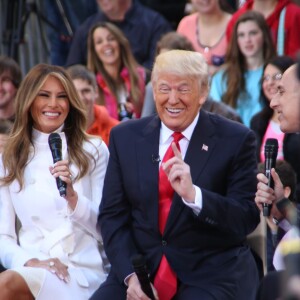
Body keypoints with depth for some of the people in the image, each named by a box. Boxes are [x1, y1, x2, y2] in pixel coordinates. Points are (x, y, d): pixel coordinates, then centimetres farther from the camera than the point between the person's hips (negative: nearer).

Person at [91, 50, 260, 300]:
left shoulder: (236, 140, -1)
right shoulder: (125, 137, 8)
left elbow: (248, 219, -5)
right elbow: (112, 215, 6)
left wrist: (193, 195, -21)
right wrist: (130, 275, -9)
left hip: (211, 275, -2)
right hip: (141, 267, 2)